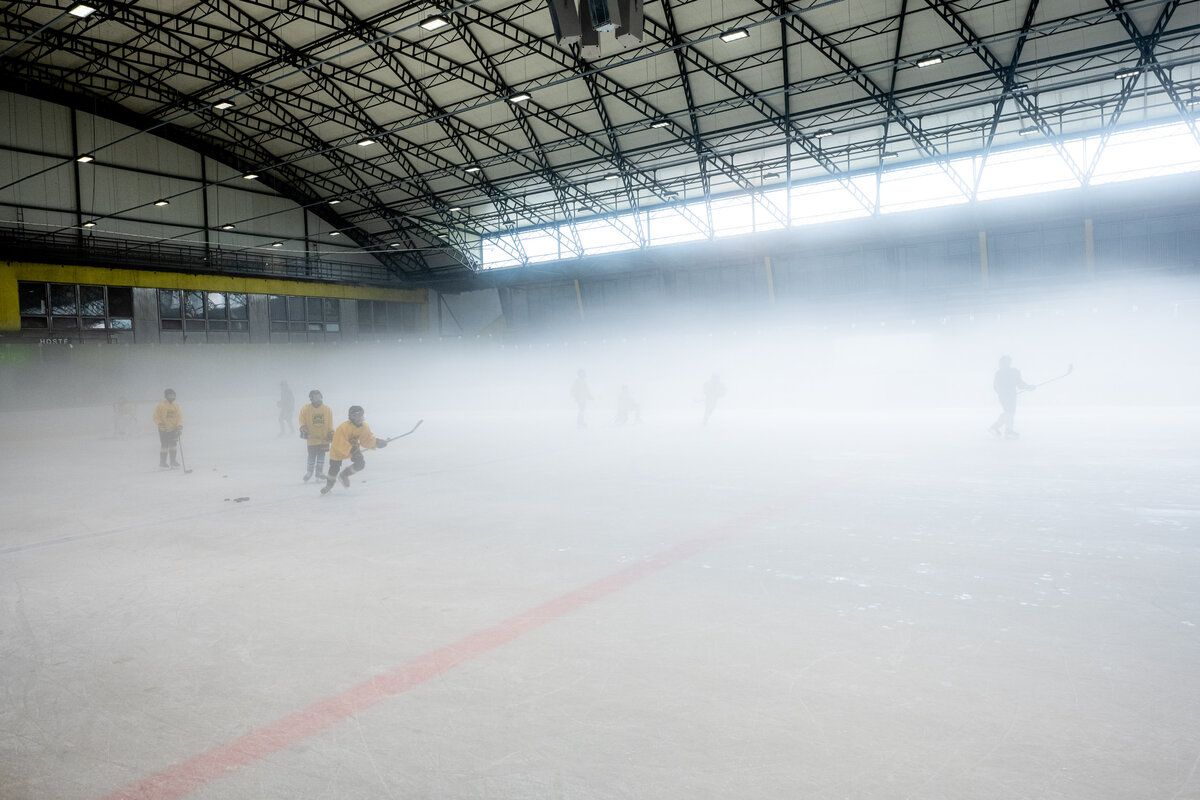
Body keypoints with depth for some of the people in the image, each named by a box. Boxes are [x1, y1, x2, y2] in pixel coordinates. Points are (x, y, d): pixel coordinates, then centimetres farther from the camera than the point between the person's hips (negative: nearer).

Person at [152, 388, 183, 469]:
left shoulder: (176, 406, 3)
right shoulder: (161, 406, -9)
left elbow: (179, 417, 2)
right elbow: (156, 417, -7)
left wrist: (179, 426, -11)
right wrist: (160, 423, -23)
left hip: (174, 429, 4)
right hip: (163, 430, -4)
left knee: (173, 446, 9)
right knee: (164, 446, -1)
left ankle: (173, 461, 19)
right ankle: (162, 463, 11)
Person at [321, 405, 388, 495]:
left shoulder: (364, 427, -16)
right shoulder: (344, 427, -35)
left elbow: (367, 439, -13)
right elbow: (340, 443, -39)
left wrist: (377, 442, -30)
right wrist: (351, 451, -47)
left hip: (354, 448, 5)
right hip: (338, 450, -5)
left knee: (361, 464, -15)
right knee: (334, 469, 6)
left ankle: (344, 475, 12)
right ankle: (329, 484, 39)